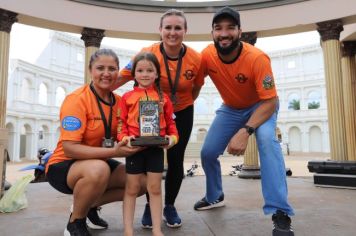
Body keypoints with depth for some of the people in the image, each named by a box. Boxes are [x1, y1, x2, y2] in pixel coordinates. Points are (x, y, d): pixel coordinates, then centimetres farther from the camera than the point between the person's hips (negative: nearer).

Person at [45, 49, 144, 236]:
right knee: (98, 170, -38)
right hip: (63, 165, -6)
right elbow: (69, 149, -26)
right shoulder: (77, 99, -21)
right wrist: (113, 152, -34)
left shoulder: (118, 101, -3)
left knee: (142, 181, -6)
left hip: (99, 163, 6)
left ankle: (90, 206, 14)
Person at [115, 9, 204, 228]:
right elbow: (122, 77, -21)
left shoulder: (196, 58, -15)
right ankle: (150, 205, 23)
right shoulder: (148, 53, -20)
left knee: (176, 160, 3)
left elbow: (196, 88, 2)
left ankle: (170, 206, 26)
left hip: (182, 113, 1)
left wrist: (180, 103, 3)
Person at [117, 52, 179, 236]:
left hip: (156, 148, 1)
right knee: (132, 188, 10)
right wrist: (125, 137, -16)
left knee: (155, 188, 10)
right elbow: (122, 122, 1)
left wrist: (172, 137, -10)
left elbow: (170, 123, 7)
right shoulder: (127, 97, 0)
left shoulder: (163, 98, 4)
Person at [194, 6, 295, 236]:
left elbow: (271, 102, -28)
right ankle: (215, 197, 29)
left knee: (267, 140, -34)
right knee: (208, 152, 1)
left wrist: (245, 131, -39)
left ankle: (281, 214, -24)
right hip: (230, 108, 4)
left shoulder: (257, 58, -31)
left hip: (261, 106, -3)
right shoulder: (208, 55, -20)